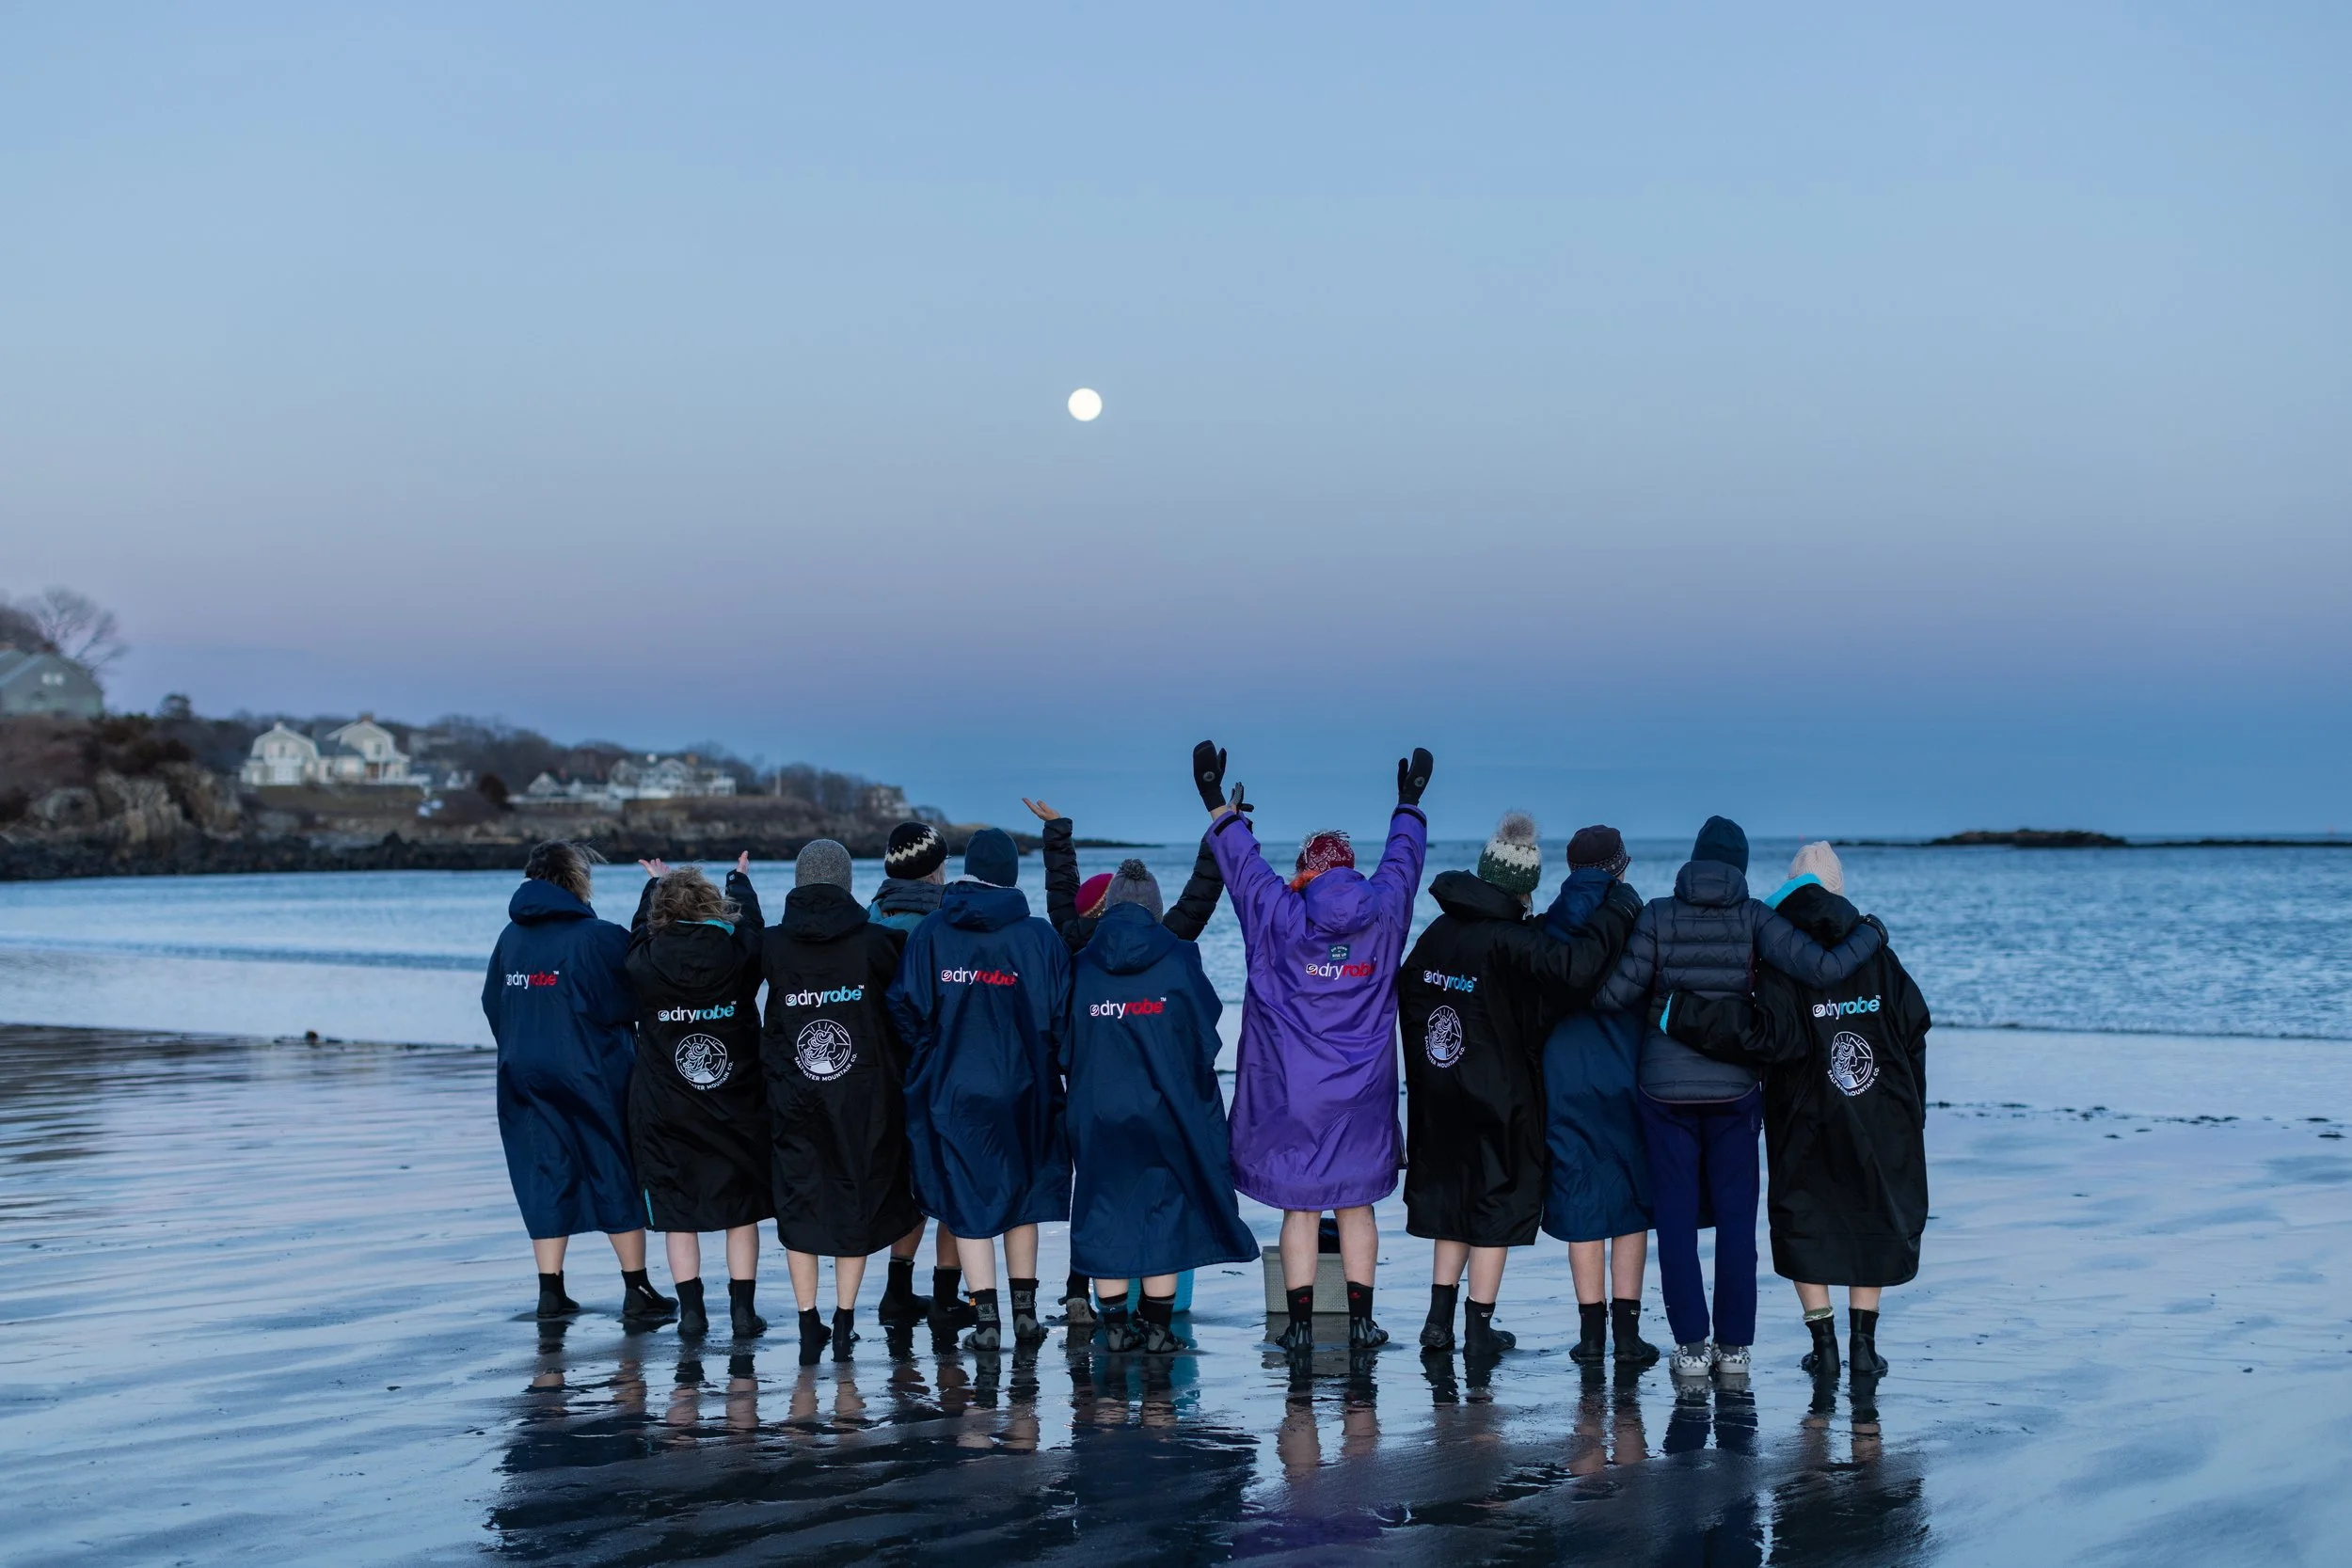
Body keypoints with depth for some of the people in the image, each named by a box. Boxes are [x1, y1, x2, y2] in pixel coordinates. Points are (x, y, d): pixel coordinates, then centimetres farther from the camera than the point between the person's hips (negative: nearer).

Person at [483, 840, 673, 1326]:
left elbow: (493, 1005, 11)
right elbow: (630, 1003, -11)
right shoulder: (600, 937, -13)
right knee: (618, 1178, 4)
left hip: (524, 1079, 5)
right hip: (593, 1076, -5)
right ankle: (637, 1293, 7)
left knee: (546, 1176, 11)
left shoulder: (510, 938, 5)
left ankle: (551, 1291, 9)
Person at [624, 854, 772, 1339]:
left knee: (678, 1213, 10)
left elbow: (639, 929, 13)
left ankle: (691, 1310, 9)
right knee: (741, 1209, 11)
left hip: (664, 1115, 0)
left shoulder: (646, 965, -11)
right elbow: (749, 922, 12)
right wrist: (740, 878, 33)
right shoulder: (739, 958, -12)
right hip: (736, 1111, 0)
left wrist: (655, 884, 33)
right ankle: (743, 1309, 12)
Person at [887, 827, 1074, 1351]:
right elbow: (1062, 1016, -4)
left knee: (967, 1200, 5)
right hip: (1023, 1091, 1)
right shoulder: (1040, 936, -3)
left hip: (952, 1091, -1)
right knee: (1022, 1195, 16)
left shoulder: (931, 934, -4)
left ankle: (985, 1319, -1)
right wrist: (1048, 1072, 11)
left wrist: (928, 1062, 11)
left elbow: (907, 1008, -6)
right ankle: (1025, 1311, 19)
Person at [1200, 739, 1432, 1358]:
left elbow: (1242, 861, 7)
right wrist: (1408, 804, 33)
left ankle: (1300, 1325, 6)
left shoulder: (1278, 917, -6)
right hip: (1361, 1096, 2)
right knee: (1356, 1204, 11)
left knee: (1300, 1207, 5)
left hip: (1289, 1092, -1)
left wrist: (1219, 804, 20)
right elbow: (1402, 860, 16)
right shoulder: (1383, 913, -1)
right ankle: (1361, 1320, 13)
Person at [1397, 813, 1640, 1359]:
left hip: (1438, 1097, 6)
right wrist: (1621, 904, -23)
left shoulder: (1438, 932, 3)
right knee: (1497, 1204, 6)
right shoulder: (1510, 941, -20)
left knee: (1453, 1197, 17)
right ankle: (1479, 1330, 8)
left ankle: (1439, 1320, 17)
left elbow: (1407, 992, 12)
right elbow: (1575, 965, -33)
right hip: (1499, 1102, -6)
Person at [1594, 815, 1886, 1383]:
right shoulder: (1754, 917, -5)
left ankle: (1691, 1347, 6)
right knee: (1736, 1219, 9)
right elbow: (1822, 967, -15)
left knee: (1676, 1220, 6)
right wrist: (1870, 934, 3)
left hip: (1666, 1088, 0)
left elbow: (1616, 994, -9)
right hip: (1735, 1087, 0)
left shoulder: (1658, 915, -5)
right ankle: (1734, 1348, 11)